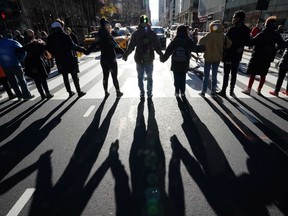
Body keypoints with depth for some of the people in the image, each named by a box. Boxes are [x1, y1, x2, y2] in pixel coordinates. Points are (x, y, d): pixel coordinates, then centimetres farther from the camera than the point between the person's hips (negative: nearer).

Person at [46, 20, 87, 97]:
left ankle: (70, 92, 20)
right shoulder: (65, 36, -13)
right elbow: (73, 46, -19)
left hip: (59, 60, 5)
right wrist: (82, 49, -10)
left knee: (65, 77, 13)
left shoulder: (50, 37, 3)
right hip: (69, 59, -4)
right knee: (74, 76, 2)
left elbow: (48, 48, 8)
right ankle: (79, 92, 6)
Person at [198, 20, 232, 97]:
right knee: (214, 76, 11)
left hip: (207, 58, -2)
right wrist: (222, 49, 7)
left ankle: (203, 92, 9)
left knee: (206, 76, 7)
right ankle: (213, 92, 16)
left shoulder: (208, 35, -11)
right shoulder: (222, 36, -4)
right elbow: (229, 43, -7)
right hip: (217, 58, 2)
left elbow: (200, 42, -20)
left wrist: (205, 47, -3)